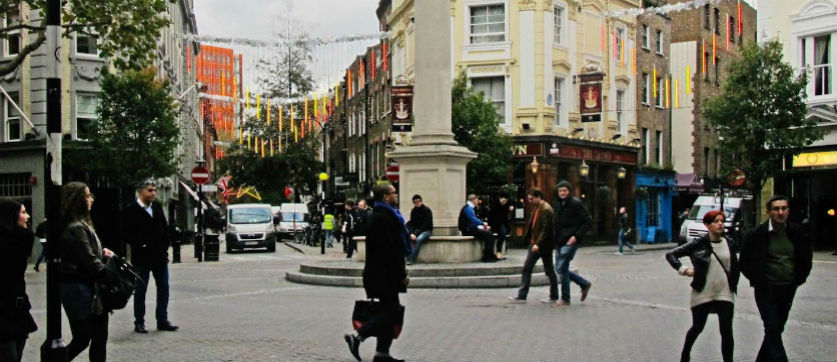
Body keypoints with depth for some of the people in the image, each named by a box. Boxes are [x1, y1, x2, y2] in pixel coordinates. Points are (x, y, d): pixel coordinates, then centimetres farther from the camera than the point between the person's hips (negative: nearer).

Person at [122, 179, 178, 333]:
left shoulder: (157, 207, 10)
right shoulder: (131, 210, -7)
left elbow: (165, 227, 15)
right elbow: (127, 234, -11)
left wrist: (165, 245, 5)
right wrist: (141, 245, -17)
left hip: (160, 256, 6)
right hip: (142, 257, -6)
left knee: (163, 288, 9)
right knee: (140, 290, 4)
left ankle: (162, 320, 18)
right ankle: (139, 323, 12)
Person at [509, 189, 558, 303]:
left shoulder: (546, 210, -17)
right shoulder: (536, 208, 12)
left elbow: (546, 229, -22)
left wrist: (538, 244, -25)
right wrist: (529, 239, 10)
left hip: (544, 246, -9)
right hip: (534, 243, 10)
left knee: (549, 270, 2)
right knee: (527, 268, 7)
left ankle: (554, 297, 15)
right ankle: (521, 296, 10)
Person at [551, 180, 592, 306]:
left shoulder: (576, 203, -11)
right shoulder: (556, 204, 10)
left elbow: (588, 221, -11)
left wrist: (576, 236, -17)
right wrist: (555, 238, 9)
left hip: (570, 241, -8)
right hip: (559, 241, 8)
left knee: (562, 268, -7)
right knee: (560, 269, 11)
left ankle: (565, 299, 6)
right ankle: (585, 284, 27)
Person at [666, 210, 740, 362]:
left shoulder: (729, 244, 3)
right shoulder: (699, 244, -7)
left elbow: (735, 267, 17)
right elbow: (671, 254, -4)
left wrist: (733, 285, 7)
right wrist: (683, 269, -14)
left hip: (725, 294, 2)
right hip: (702, 294, -2)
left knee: (726, 331, -5)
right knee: (697, 327, 11)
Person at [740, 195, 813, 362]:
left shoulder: (797, 233, 1)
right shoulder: (756, 234, -8)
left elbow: (806, 259, 14)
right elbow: (745, 263, -2)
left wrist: (798, 279, 3)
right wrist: (760, 282, -8)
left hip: (788, 290, 4)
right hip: (766, 290, -4)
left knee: (777, 329, 13)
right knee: (773, 329, -11)